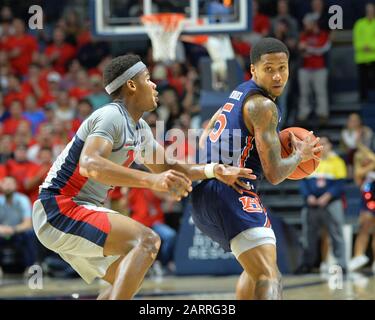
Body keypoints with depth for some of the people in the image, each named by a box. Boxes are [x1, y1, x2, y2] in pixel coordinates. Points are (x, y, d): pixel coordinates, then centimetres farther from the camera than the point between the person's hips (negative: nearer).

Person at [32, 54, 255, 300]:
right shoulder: (112, 116, -17)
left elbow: (167, 168, 25)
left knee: (128, 280, 17)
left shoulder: (139, 129, 13)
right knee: (147, 240, -23)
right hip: (60, 209, -10)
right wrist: (151, 180, -43)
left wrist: (214, 171, 9)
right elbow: (89, 165, -35)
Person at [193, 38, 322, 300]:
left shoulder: (240, 93, 17)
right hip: (232, 193, -10)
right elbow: (274, 174, -13)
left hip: (205, 195, 10)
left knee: (256, 269, 30)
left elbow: (205, 137, 32)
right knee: (270, 279, -23)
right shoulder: (264, 106, -11)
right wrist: (300, 154, 6)